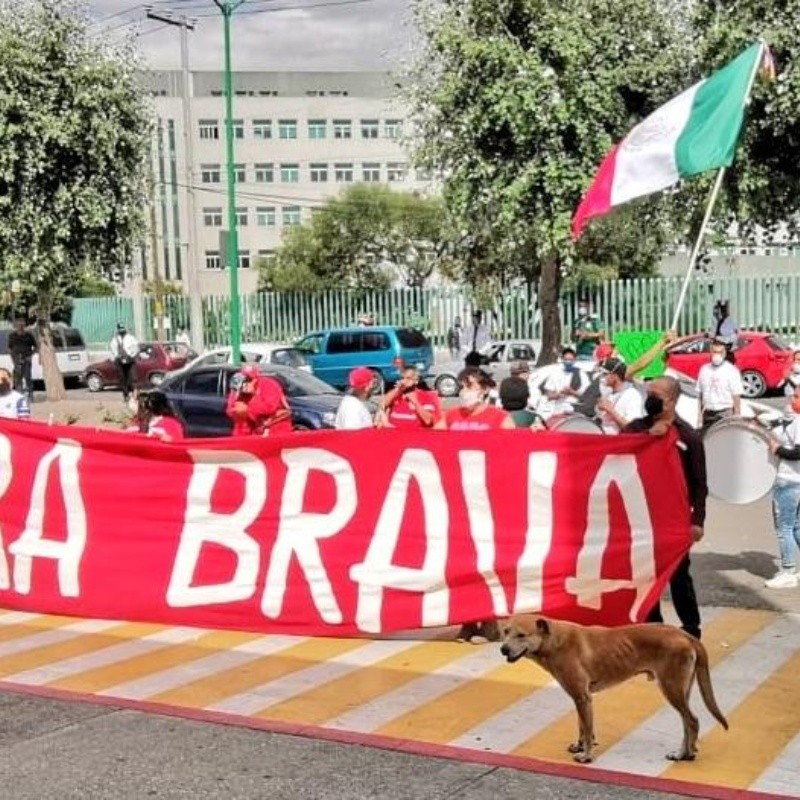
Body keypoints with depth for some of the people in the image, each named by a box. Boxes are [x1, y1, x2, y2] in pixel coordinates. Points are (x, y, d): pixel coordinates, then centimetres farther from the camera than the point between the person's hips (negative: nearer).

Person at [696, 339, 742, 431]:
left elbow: (736, 398, -7)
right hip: (707, 414, 5)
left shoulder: (732, 371, -6)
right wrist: (699, 417, 7)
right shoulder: (704, 370, 8)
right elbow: (700, 396, 11)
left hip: (725, 414, -5)